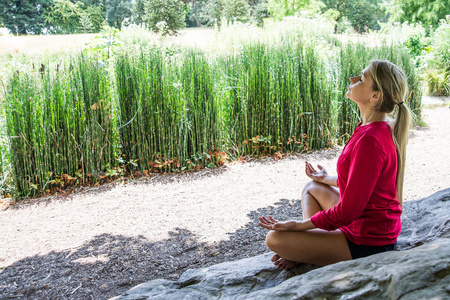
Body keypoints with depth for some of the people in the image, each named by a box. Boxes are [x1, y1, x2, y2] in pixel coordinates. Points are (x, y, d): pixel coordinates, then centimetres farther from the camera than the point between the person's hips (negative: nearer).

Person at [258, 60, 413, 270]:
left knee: (275, 238, -16)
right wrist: (328, 179, 25)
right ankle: (304, 250, 13)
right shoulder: (383, 129, 1)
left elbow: (347, 212, -25)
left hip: (366, 244, -10)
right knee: (311, 188, 25)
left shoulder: (370, 140, -29)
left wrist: (298, 225, -15)